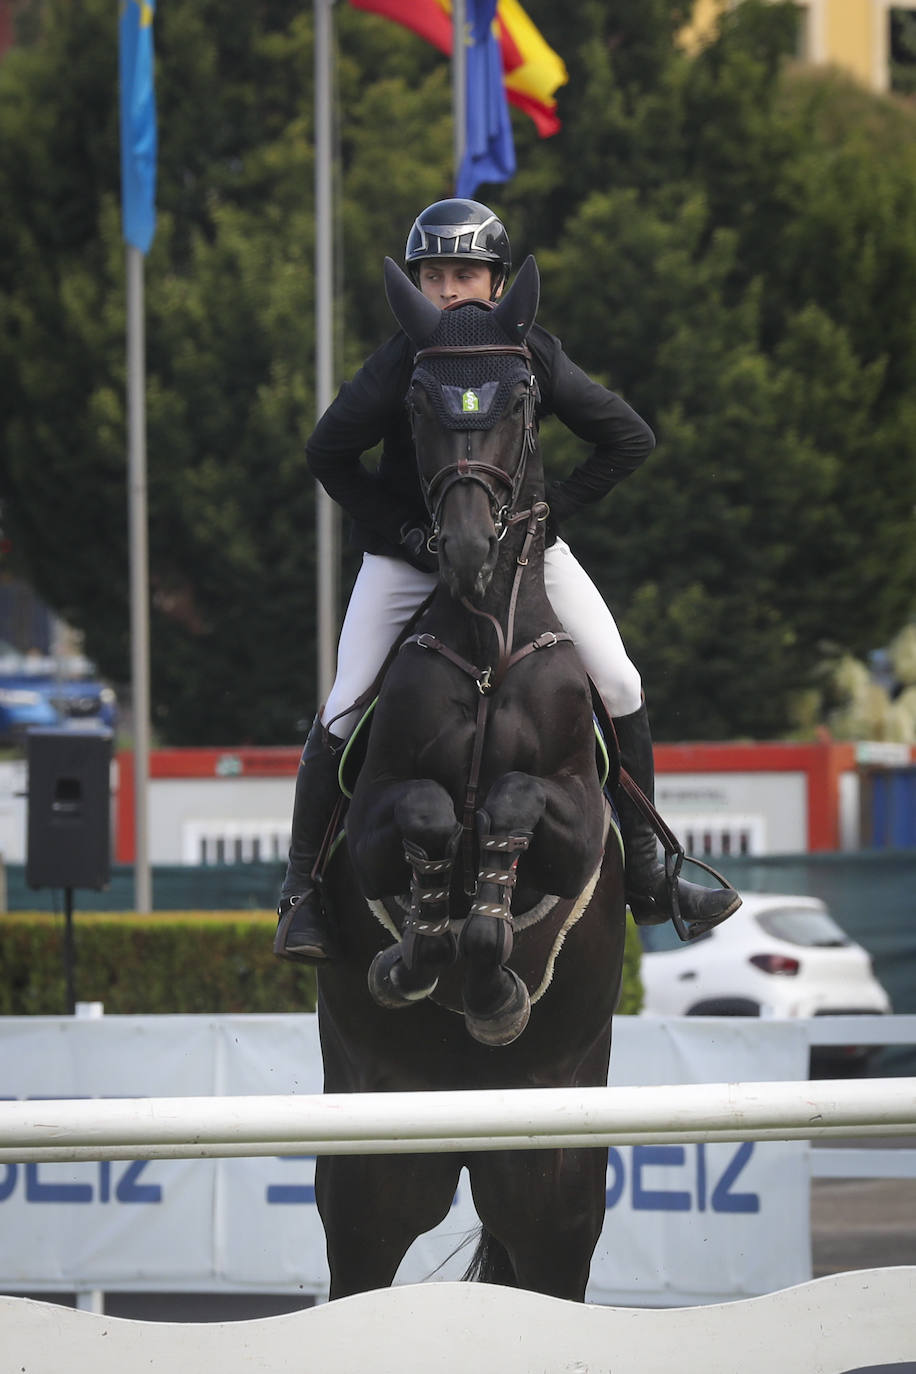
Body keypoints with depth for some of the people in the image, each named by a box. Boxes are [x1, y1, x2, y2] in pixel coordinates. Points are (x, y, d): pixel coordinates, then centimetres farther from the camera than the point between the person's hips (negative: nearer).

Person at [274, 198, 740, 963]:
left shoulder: (534, 357, -14)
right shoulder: (398, 366, -18)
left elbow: (631, 440, -6)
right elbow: (328, 454, -9)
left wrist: (554, 510, -13)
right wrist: (399, 530, -13)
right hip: (410, 550, -2)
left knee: (619, 686, -7)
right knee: (344, 714, -12)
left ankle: (645, 875, 3)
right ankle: (303, 888, 2)